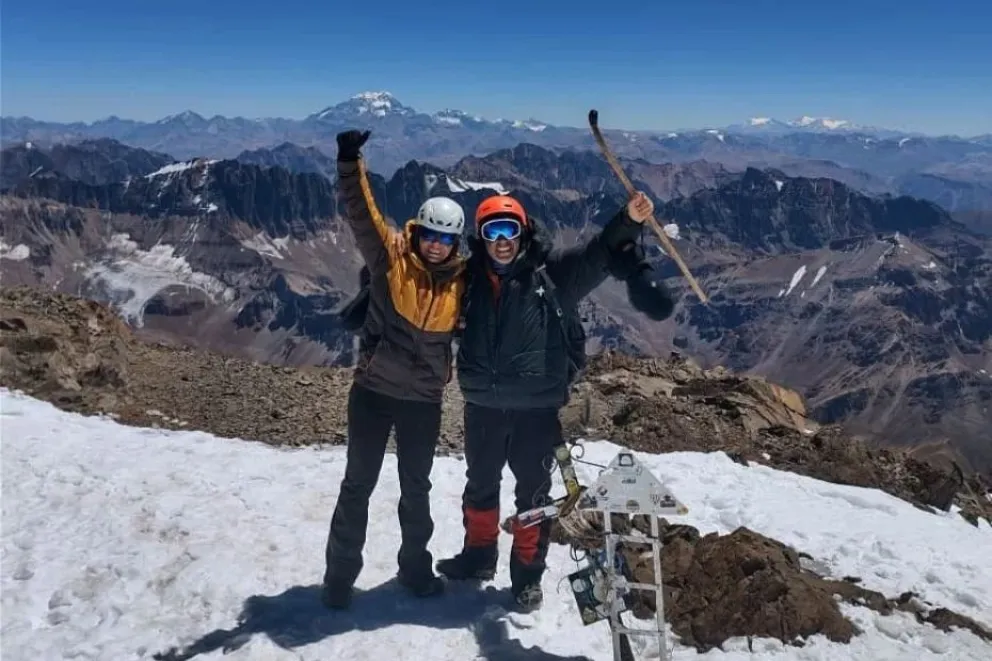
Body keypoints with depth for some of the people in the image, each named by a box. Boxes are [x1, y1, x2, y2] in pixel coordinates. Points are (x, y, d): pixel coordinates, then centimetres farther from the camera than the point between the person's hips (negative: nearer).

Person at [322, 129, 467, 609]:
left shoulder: (461, 279, -2)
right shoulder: (390, 257, -9)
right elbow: (361, 213, -22)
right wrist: (350, 163, -35)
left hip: (423, 400, 3)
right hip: (373, 390, -2)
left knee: (416, 488, 17)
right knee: (358, 483, 9)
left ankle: (415, 567, 35)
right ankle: (340, 572, 24)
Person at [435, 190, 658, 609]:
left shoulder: (551, 272, -6)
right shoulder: (470, 278, 1)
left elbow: (597, 256, -18)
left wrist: (628, 222, -33)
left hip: (536, 406, -3)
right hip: (483, 405, 3)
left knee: (533, 492, 10)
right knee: (480, 486, 20)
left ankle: (528, 573, 27)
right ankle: (478, 554, 41)